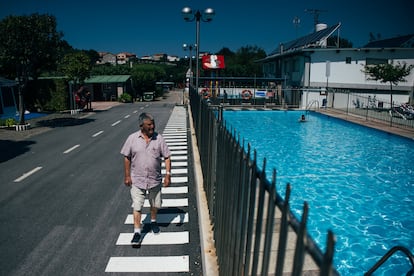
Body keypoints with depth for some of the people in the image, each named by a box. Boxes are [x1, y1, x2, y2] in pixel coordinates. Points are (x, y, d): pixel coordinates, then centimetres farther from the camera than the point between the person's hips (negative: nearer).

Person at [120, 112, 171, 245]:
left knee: (155, 204, 17)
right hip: (137, 180, -1)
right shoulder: (132, 138, -7)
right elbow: (127, 157, 0)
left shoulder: (159, 138, -7)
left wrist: (168, 174, -11)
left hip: (155, 179, 2)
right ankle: (137, 232, 13)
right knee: (137, 206, 0)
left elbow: (167, 157, -3)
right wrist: (127, 176, -2)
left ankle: (153, 221, 43)